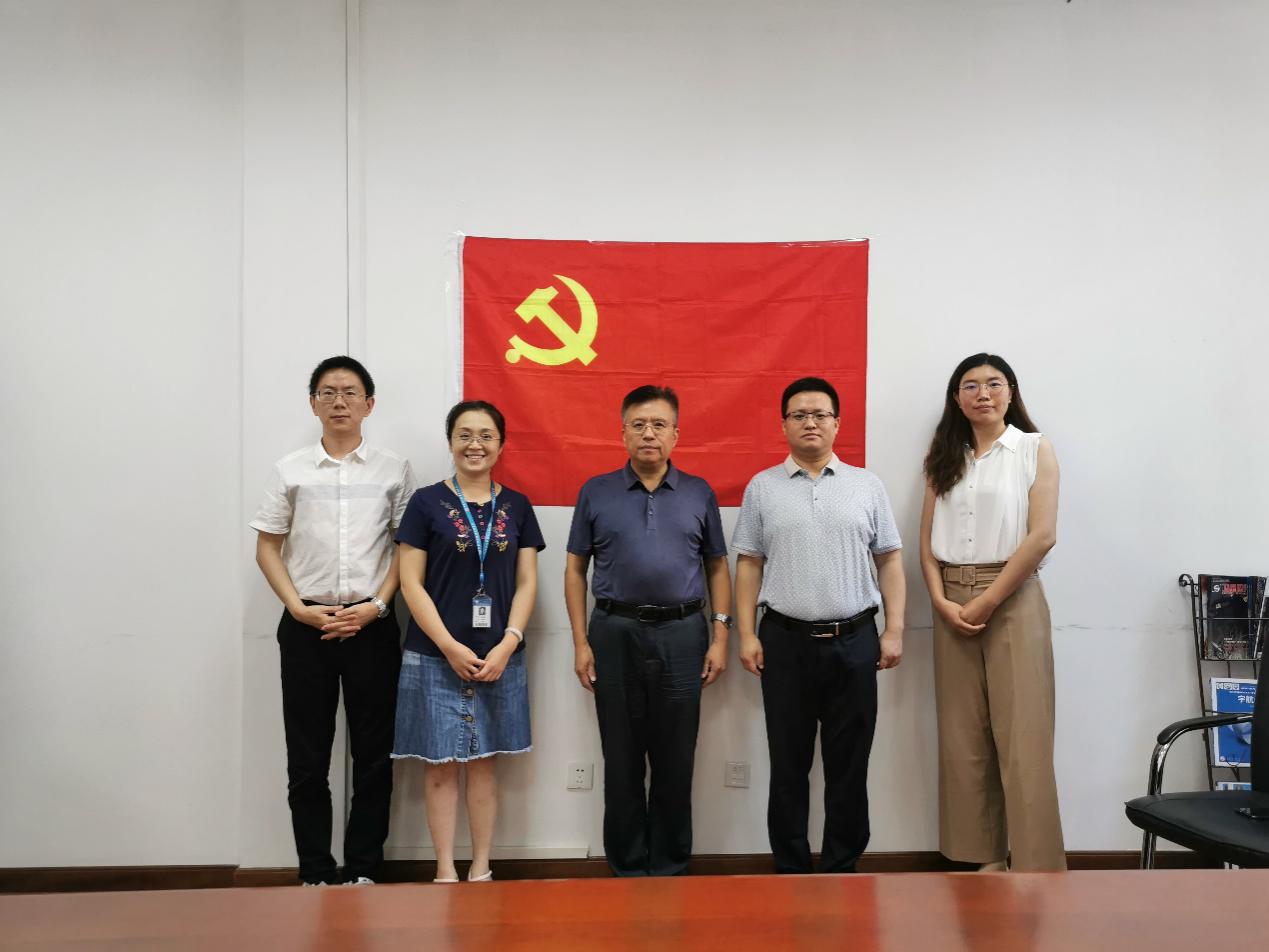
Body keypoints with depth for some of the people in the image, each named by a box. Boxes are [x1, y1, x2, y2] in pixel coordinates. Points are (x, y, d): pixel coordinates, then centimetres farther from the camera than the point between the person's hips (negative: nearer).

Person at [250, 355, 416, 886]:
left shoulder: (393, 470, 4)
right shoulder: (291, 471, 5)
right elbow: (267, 548, 7)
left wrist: (377, 605, -8)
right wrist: (298, 607, -6)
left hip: (371, 624, 0)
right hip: (306, 625, 1)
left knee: (373, 754, 5)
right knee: (307, 758, 6)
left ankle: (362, 871, 18)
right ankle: (315, 874, 18)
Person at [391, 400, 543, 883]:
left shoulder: (517, 506, 6)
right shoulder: (427, 502, -1)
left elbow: (527, 583, 5)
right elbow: (411, 583, -4)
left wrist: (506, 646, -8)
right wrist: (451, 648, -11)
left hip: (500, 656, 2)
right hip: (435, 656, -2)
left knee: (484, 763, 10)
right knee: (441, 766, 4)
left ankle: (481, 869, 21)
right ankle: (445, 870, 16)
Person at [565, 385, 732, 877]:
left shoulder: (699, 494, 6)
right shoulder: (596, 492, 4)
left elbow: (717, 568, 9)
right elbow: (575, 569, 5)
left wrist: (719, 637, 0)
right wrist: (581, 643, -1)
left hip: (682, 635, 1)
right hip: (615, 633, 0)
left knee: (675, 761, 8)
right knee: (622, 761, 8)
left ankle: (670, 867, 23)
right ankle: (627, 867, 23)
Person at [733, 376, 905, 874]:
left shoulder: (867, 486, 7)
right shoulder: (762, 487, 5)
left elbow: (889, 561, 7)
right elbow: (749, 565, 4)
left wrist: (894, 630, -1)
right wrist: (747, 635, -2)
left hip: (854, 641, 1)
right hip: (785, 641, 0)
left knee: (849, 765, 8)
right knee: (789, 765, 8)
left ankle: (841, 867, 21)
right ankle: (790, 868, 21)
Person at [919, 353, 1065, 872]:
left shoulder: (1034, 449, 2)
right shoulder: (945, 459, 14)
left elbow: (1042, 534, -8)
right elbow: (928, 541, 9)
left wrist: (988, 601, -12)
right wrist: (942, 601, -7)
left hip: (1012, 600, -4)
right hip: (953, 605, 4)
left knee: (1021, 736, -5)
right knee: (962, 738, 6)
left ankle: (1036, 864, 3)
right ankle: (983, 856, 16)